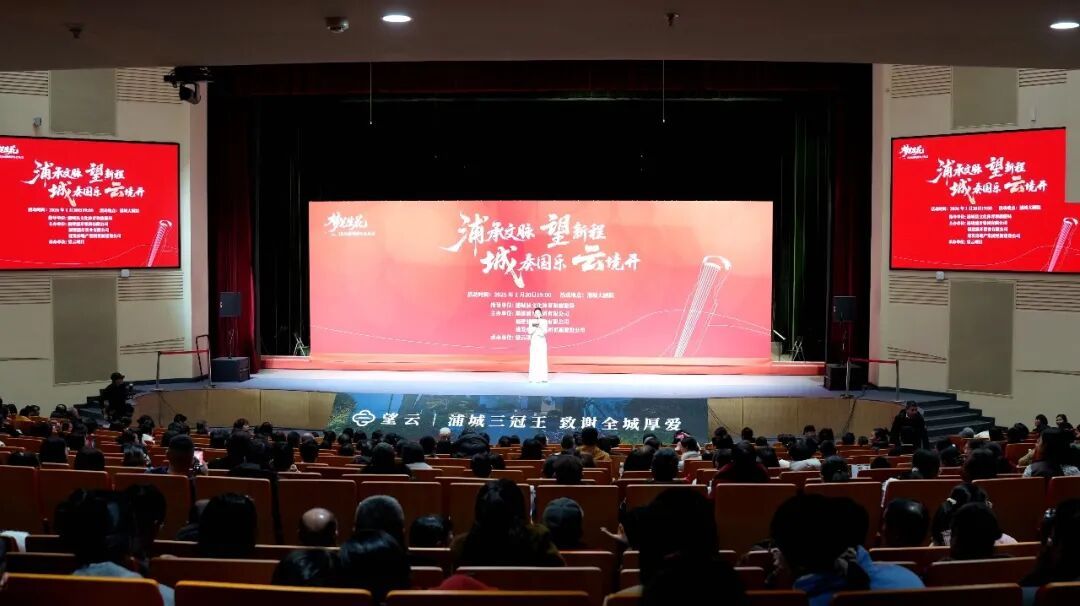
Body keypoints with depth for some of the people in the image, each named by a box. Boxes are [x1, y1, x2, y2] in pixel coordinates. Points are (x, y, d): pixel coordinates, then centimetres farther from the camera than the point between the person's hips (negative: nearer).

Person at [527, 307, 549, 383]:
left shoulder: (544, 321, 4)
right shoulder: (531, 321, 6)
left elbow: (545, 332, -6)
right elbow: (530, 332, -3)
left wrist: (540, 326, -16)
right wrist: (535, 326, -15)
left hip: (542, 342, 0)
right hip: (534, 342, 0)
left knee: (542, 359, -5)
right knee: (534, 359, -5)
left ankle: (543, 377, -3)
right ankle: (533, 377, -2)